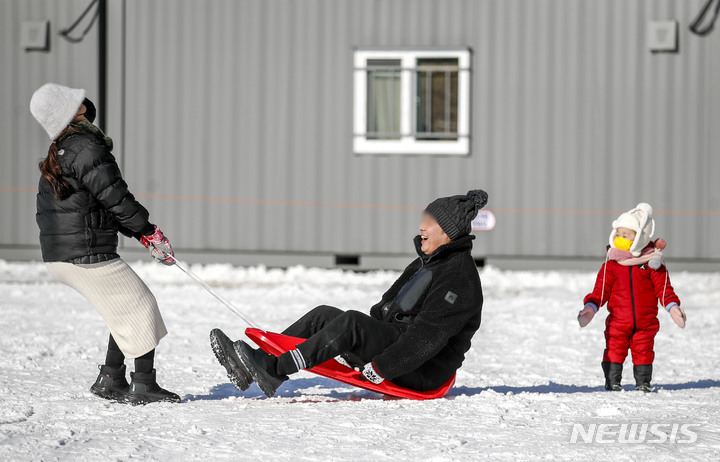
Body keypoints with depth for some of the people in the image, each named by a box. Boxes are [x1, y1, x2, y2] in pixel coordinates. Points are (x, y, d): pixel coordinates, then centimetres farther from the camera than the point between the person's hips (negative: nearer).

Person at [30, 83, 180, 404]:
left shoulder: (58, 155, 15)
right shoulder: (87, 149, -16)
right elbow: (115, 198, -16)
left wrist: (140, 235, 15)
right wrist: (148, 230, -2)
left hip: (58, 256, 9)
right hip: (87, 255, -9)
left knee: (128, 310, 19)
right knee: (140, 307, 2)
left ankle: (110, 380, 21)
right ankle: (144, 385, 2)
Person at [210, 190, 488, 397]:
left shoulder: (459, 276, -15)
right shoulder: (426, 264, 19)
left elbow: (428, 337, -23)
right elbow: (388, 304, 23)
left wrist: (380, 368, -26)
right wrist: (353, 347, 10)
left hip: (424, 371, -10)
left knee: (350, 322, -28)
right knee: (324, 316, -1)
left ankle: (274, 369, -32)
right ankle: (260, 361, -13)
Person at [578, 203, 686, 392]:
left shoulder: (653, 263, 0)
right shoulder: (611, 265, 2)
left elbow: (663, 288, 3)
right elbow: (601, 289, 2)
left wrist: (672, 306, -10)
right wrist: (590, 307, -12)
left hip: (645, 321, 0)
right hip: (618, 320, 0)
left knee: (643, 351, 5)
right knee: (614, 350, -2)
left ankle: (643, 382, 16)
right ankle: (612, 381, 8)